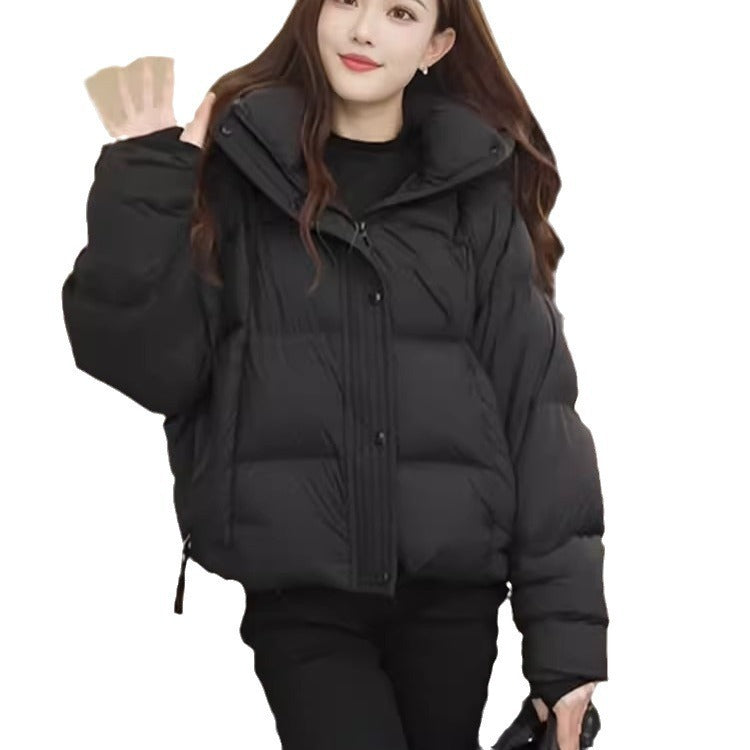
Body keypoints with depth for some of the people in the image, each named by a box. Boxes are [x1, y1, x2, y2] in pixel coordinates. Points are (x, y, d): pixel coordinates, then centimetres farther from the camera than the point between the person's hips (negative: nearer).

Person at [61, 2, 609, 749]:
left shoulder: (476, 186, 4)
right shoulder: (236, 161, 1)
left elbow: (536, 397, 2)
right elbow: (152, 366, -5)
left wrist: (566, 625, -3)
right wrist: (141, 193, -16)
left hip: (450, 586, 2)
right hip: (297, 591, -1)